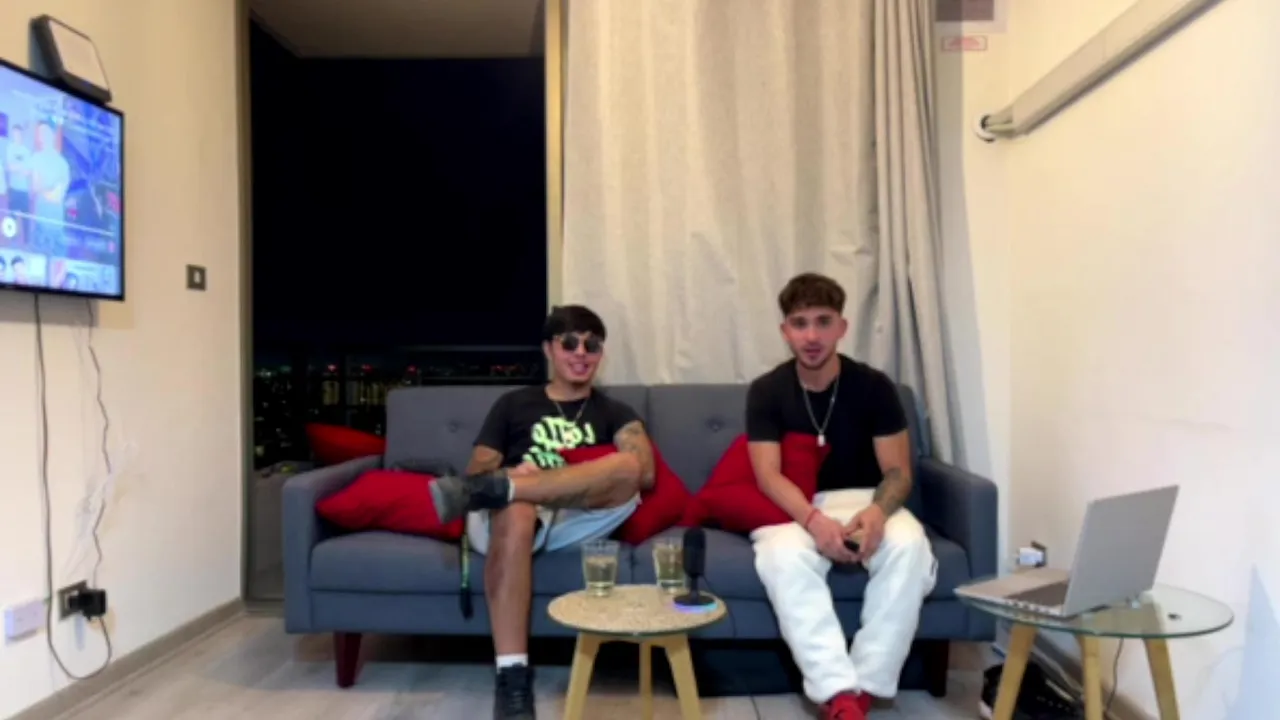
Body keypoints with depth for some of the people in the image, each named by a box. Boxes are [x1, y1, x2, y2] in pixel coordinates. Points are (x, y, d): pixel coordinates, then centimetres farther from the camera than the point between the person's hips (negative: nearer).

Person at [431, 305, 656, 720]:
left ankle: (495, 489, -33)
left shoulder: (614, 413, 21)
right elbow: (478, 470, 13)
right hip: (515, 516, 0)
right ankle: (512, 677, -41)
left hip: (578, 520, 1)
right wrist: (513, 475, -13)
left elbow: (643, 471, 1)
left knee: (627, 466, -29)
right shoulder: (513, 404, 22)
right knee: (515, 513, -39)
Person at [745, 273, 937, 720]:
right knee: (783, 554, -35)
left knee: (909, 545, -32)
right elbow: (768, 476, -13)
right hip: (794, 508, -1)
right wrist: (815, 520, -33)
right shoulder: (766, 391, -5)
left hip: (864, 501, 1)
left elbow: (898, 472, -5)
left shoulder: (873, 386, -4)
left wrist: (878, 511, -29)